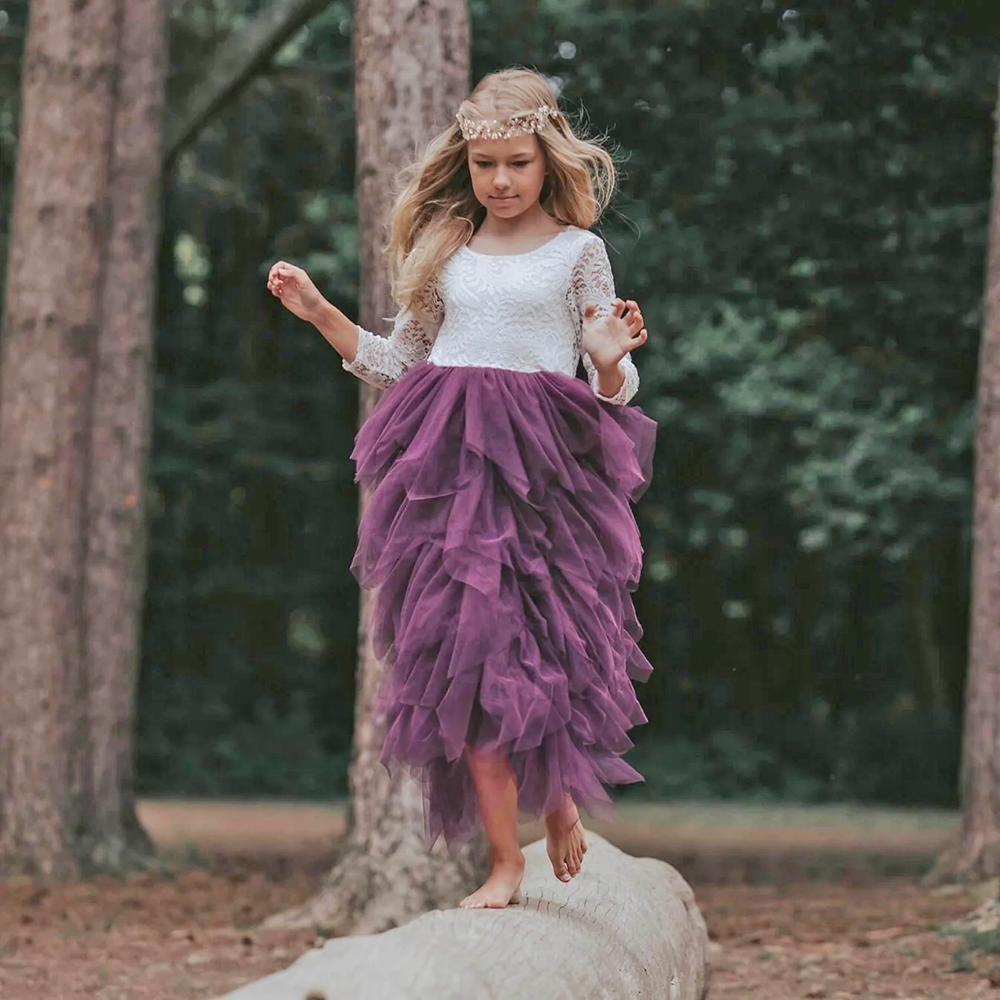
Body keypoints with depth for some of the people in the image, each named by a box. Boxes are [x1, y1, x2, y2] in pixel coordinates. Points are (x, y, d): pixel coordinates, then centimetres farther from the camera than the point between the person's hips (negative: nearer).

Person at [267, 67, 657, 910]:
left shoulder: (577, 251, 6)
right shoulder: (444, 251, 15)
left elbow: (610, 396, 4)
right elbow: (399, 366, 22)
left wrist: (611, 360, -19)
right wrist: (320, 313, 12)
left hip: (544, 464, -3)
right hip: (449, 464, 3)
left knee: (544, 645, -5)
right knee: (462, 650, -5)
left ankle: (561, 797, 27)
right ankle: (504, 861, 1)